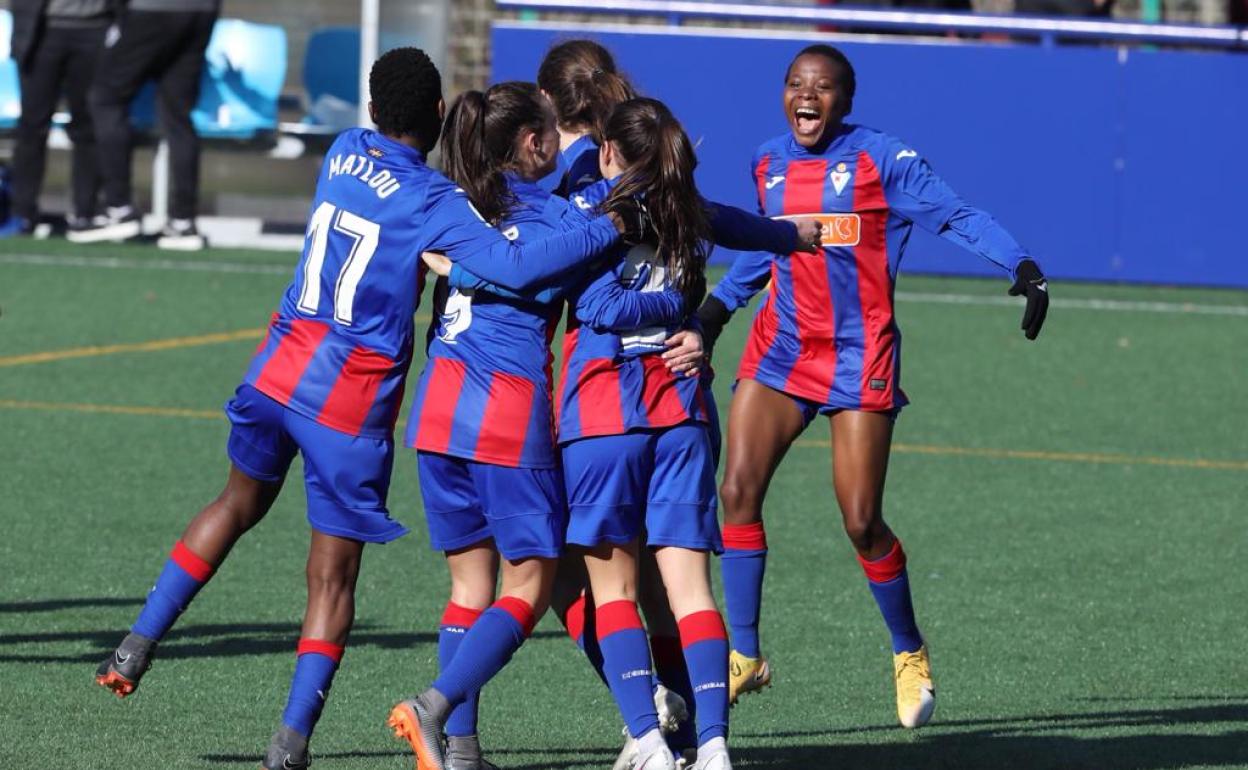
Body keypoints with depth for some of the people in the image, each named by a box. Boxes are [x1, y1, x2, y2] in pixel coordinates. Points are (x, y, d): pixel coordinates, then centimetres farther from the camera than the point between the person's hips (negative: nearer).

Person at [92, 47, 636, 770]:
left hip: (279, 363, 5)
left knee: (241, 503, 29)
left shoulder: (344, 154, 6)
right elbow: (515, 265, -25)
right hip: (351, 401, -5)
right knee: (334, 571, 2)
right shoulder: (434, 201, -12)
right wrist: (608, 229, -19)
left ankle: (137, 647, 26)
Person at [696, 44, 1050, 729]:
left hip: (858, 361, -4)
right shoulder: (769, 165, 8)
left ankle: (909, 653, 19)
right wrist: (717, 306, 24)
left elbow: (956, 216, -13)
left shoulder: (881, 158, -8)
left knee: (862, 522, -4)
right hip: (780, 353, 4)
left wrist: (1023, 267, -26)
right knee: (738, 490, -11)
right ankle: (743, 655, -2)